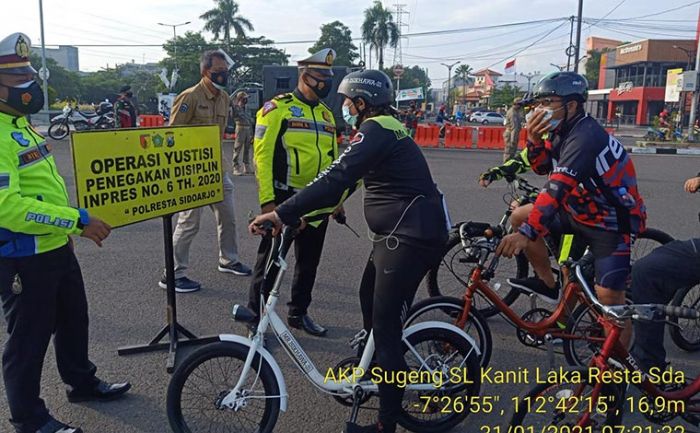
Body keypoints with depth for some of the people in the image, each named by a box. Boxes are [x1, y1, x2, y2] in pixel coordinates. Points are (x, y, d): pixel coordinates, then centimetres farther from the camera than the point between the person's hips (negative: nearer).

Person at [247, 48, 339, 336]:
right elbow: (263, 155, -13)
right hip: (284, 197, -6)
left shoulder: (326, 114, 13)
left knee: (309, 260, 15)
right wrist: (267, 201, -19)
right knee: (271, 259, 3)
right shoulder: (277, 108, -8)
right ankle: (254, 315, 19)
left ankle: (299, 313, 31)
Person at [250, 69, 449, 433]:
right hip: (398, 231, 11)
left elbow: (336, 178, -28)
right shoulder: (384, 127, 17)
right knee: (369, 300, 24)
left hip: (410, 236, -11)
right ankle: (373, 366, 47)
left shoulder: (376, 130, -16)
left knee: (386, 328, -5)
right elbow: (347, 177, 23)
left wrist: (281, 214, -29)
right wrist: (306, 211, 23)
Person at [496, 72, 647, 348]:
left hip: (612, 224, -9)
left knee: (609, 297, -13)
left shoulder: (585, 136, -28)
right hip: (581, 212, 9)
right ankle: (548, 283, 14)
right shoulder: (564, 130, 0)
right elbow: (541, 167, 4)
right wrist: (533, 140, -16)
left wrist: (526, 234, -47)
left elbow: (558, 189, -39)